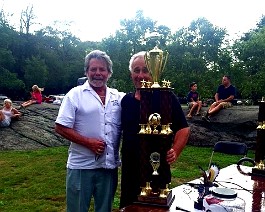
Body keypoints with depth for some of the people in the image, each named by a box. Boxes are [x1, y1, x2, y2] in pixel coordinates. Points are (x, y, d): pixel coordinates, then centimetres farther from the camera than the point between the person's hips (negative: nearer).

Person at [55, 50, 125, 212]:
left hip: (110, 166, 4)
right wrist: (88, 142, -16)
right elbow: (61, 127, -9)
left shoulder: (118, 97, 6)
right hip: (81, 166, -3)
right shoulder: (75, 94, -5)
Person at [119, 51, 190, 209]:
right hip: (129, 168, 5)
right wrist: (118, 156, 7)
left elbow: (184, 129, -10)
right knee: (128, 207, 20)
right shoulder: (126, 100, 6)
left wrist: (175, 152, -24)